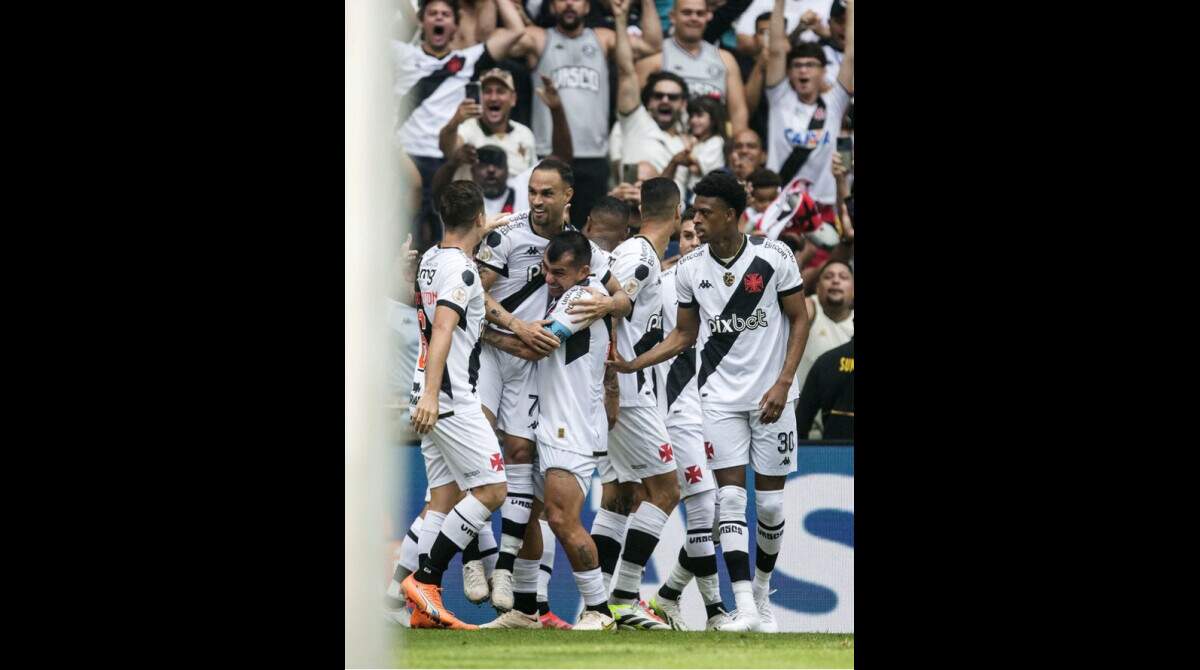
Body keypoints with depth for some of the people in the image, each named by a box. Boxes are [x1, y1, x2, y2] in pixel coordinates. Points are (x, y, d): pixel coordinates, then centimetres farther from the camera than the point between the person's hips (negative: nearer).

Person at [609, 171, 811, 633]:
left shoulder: (773, 257, -9)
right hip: (721, 398, 2)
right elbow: (683, 335, 10)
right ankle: (745, 609, -14)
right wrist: (631, 365, -2)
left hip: (772, 396, -2)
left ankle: (762, 593, 27)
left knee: (770, 501, 4)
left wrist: (783, 383, -12)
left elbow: (799, 321, -3)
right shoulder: (690, 269, 0)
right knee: (731, 496, -10)